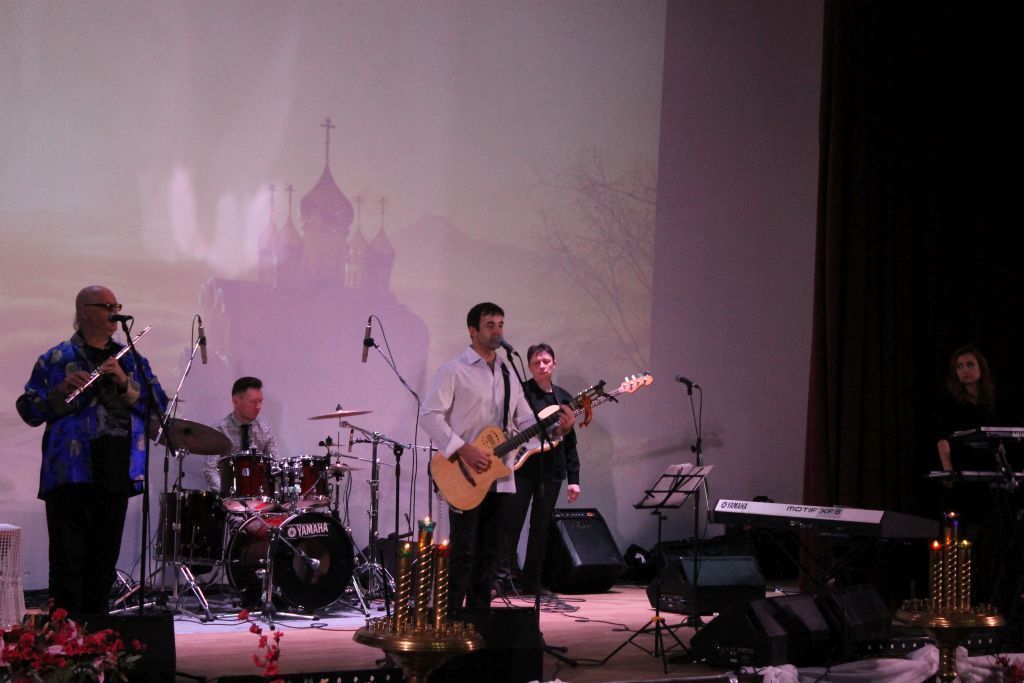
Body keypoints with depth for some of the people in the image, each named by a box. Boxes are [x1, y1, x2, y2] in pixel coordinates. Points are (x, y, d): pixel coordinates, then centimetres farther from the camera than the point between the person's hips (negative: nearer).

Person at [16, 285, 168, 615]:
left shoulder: (131, 359, 15)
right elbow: (29, 410, -2)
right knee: (69, 560, -6)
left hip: (116, 474, 4)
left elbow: (159, 404, 5)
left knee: (104, 560, 9)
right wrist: (61, 392, -20)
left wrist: (126, 383, -11)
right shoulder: (57, 359, 3)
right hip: (72, 474, -4)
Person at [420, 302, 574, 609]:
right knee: (464, 553, -8)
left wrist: (557, 428, -5)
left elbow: (527, 422, 15)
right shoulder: (454, 371, -5)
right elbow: (429, 414, -12)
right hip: (464, 479, -7)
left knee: (489, 554, 9)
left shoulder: (507, 375, 16)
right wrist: (464, 449, -20)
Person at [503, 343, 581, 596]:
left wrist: (573, 478, 9)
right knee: (512, 525, -5)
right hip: (523, 467, -5)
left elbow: (570, 442, 13)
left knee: (541, 528, 9)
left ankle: (532, 582, 16)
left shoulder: (564, 397, 11)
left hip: (552, 471, 5)